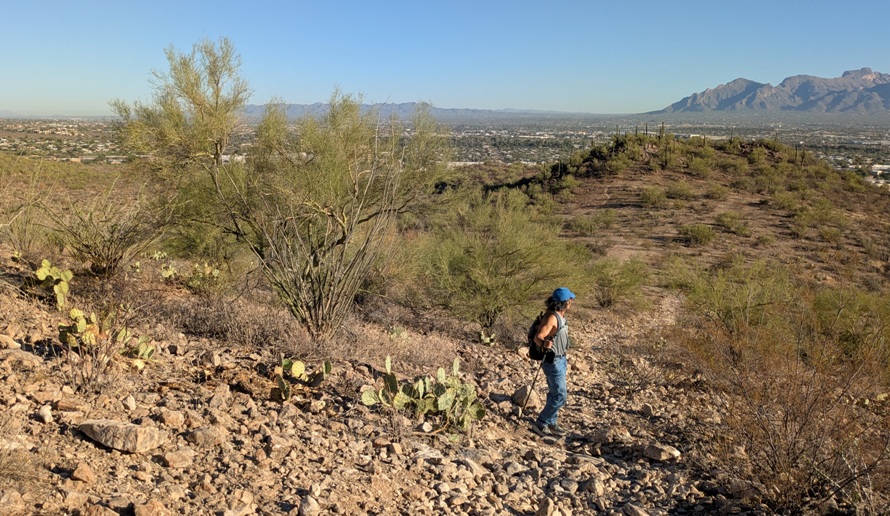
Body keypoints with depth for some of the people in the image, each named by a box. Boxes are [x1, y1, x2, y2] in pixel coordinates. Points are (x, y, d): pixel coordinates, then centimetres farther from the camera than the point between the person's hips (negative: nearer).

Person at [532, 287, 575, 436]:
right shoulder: (552, 317, -24)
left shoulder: (560, 316, 6)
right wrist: (544, 343, -48)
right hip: (553, 361, -10)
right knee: (560, 396, -7)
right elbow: (538, 337, -31)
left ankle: (550, 424, 28)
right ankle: (541, 424, 2)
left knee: (555, 394, 17)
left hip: (560, 359, 10)